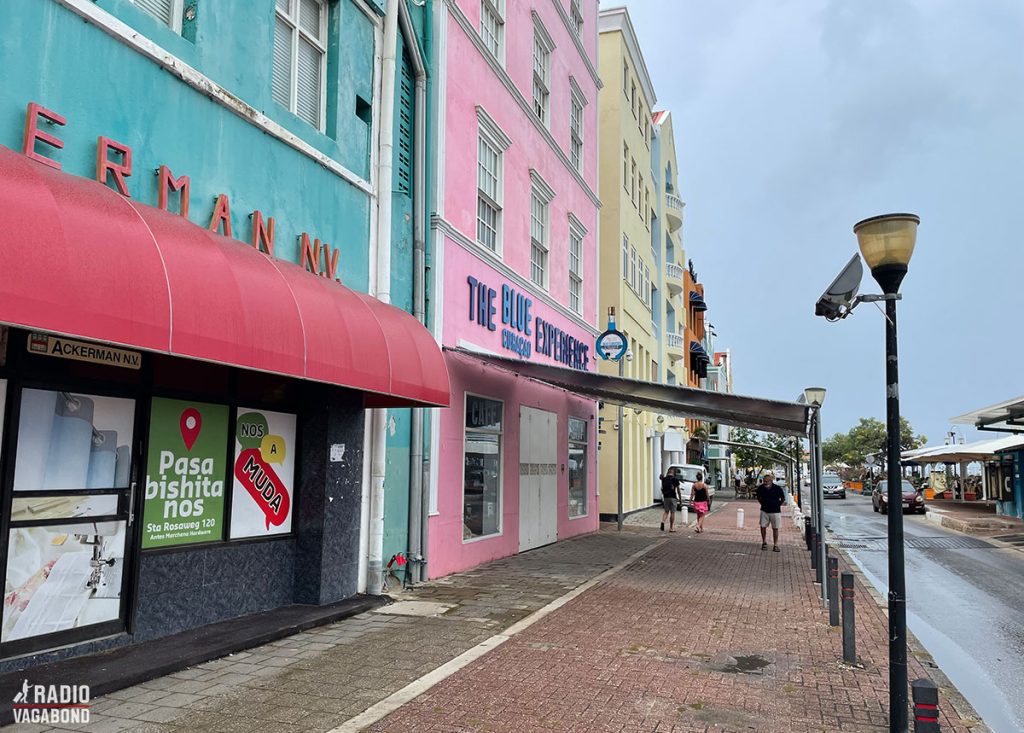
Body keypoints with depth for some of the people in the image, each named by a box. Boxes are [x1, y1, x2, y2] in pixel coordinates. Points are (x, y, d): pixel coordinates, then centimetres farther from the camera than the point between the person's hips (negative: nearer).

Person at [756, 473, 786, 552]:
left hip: (775, 512, -2)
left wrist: (777, 505, -1)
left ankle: (776, 545, 10)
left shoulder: (777, 488, -11)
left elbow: (783, 499, 3)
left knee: (775, 528, 3)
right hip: (764, 511, 2)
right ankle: (764, 542, 19)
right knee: (763, 527, 1)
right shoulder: (761, 488, -5)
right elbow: (758, 497, 16)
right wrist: (762, 503, 7)